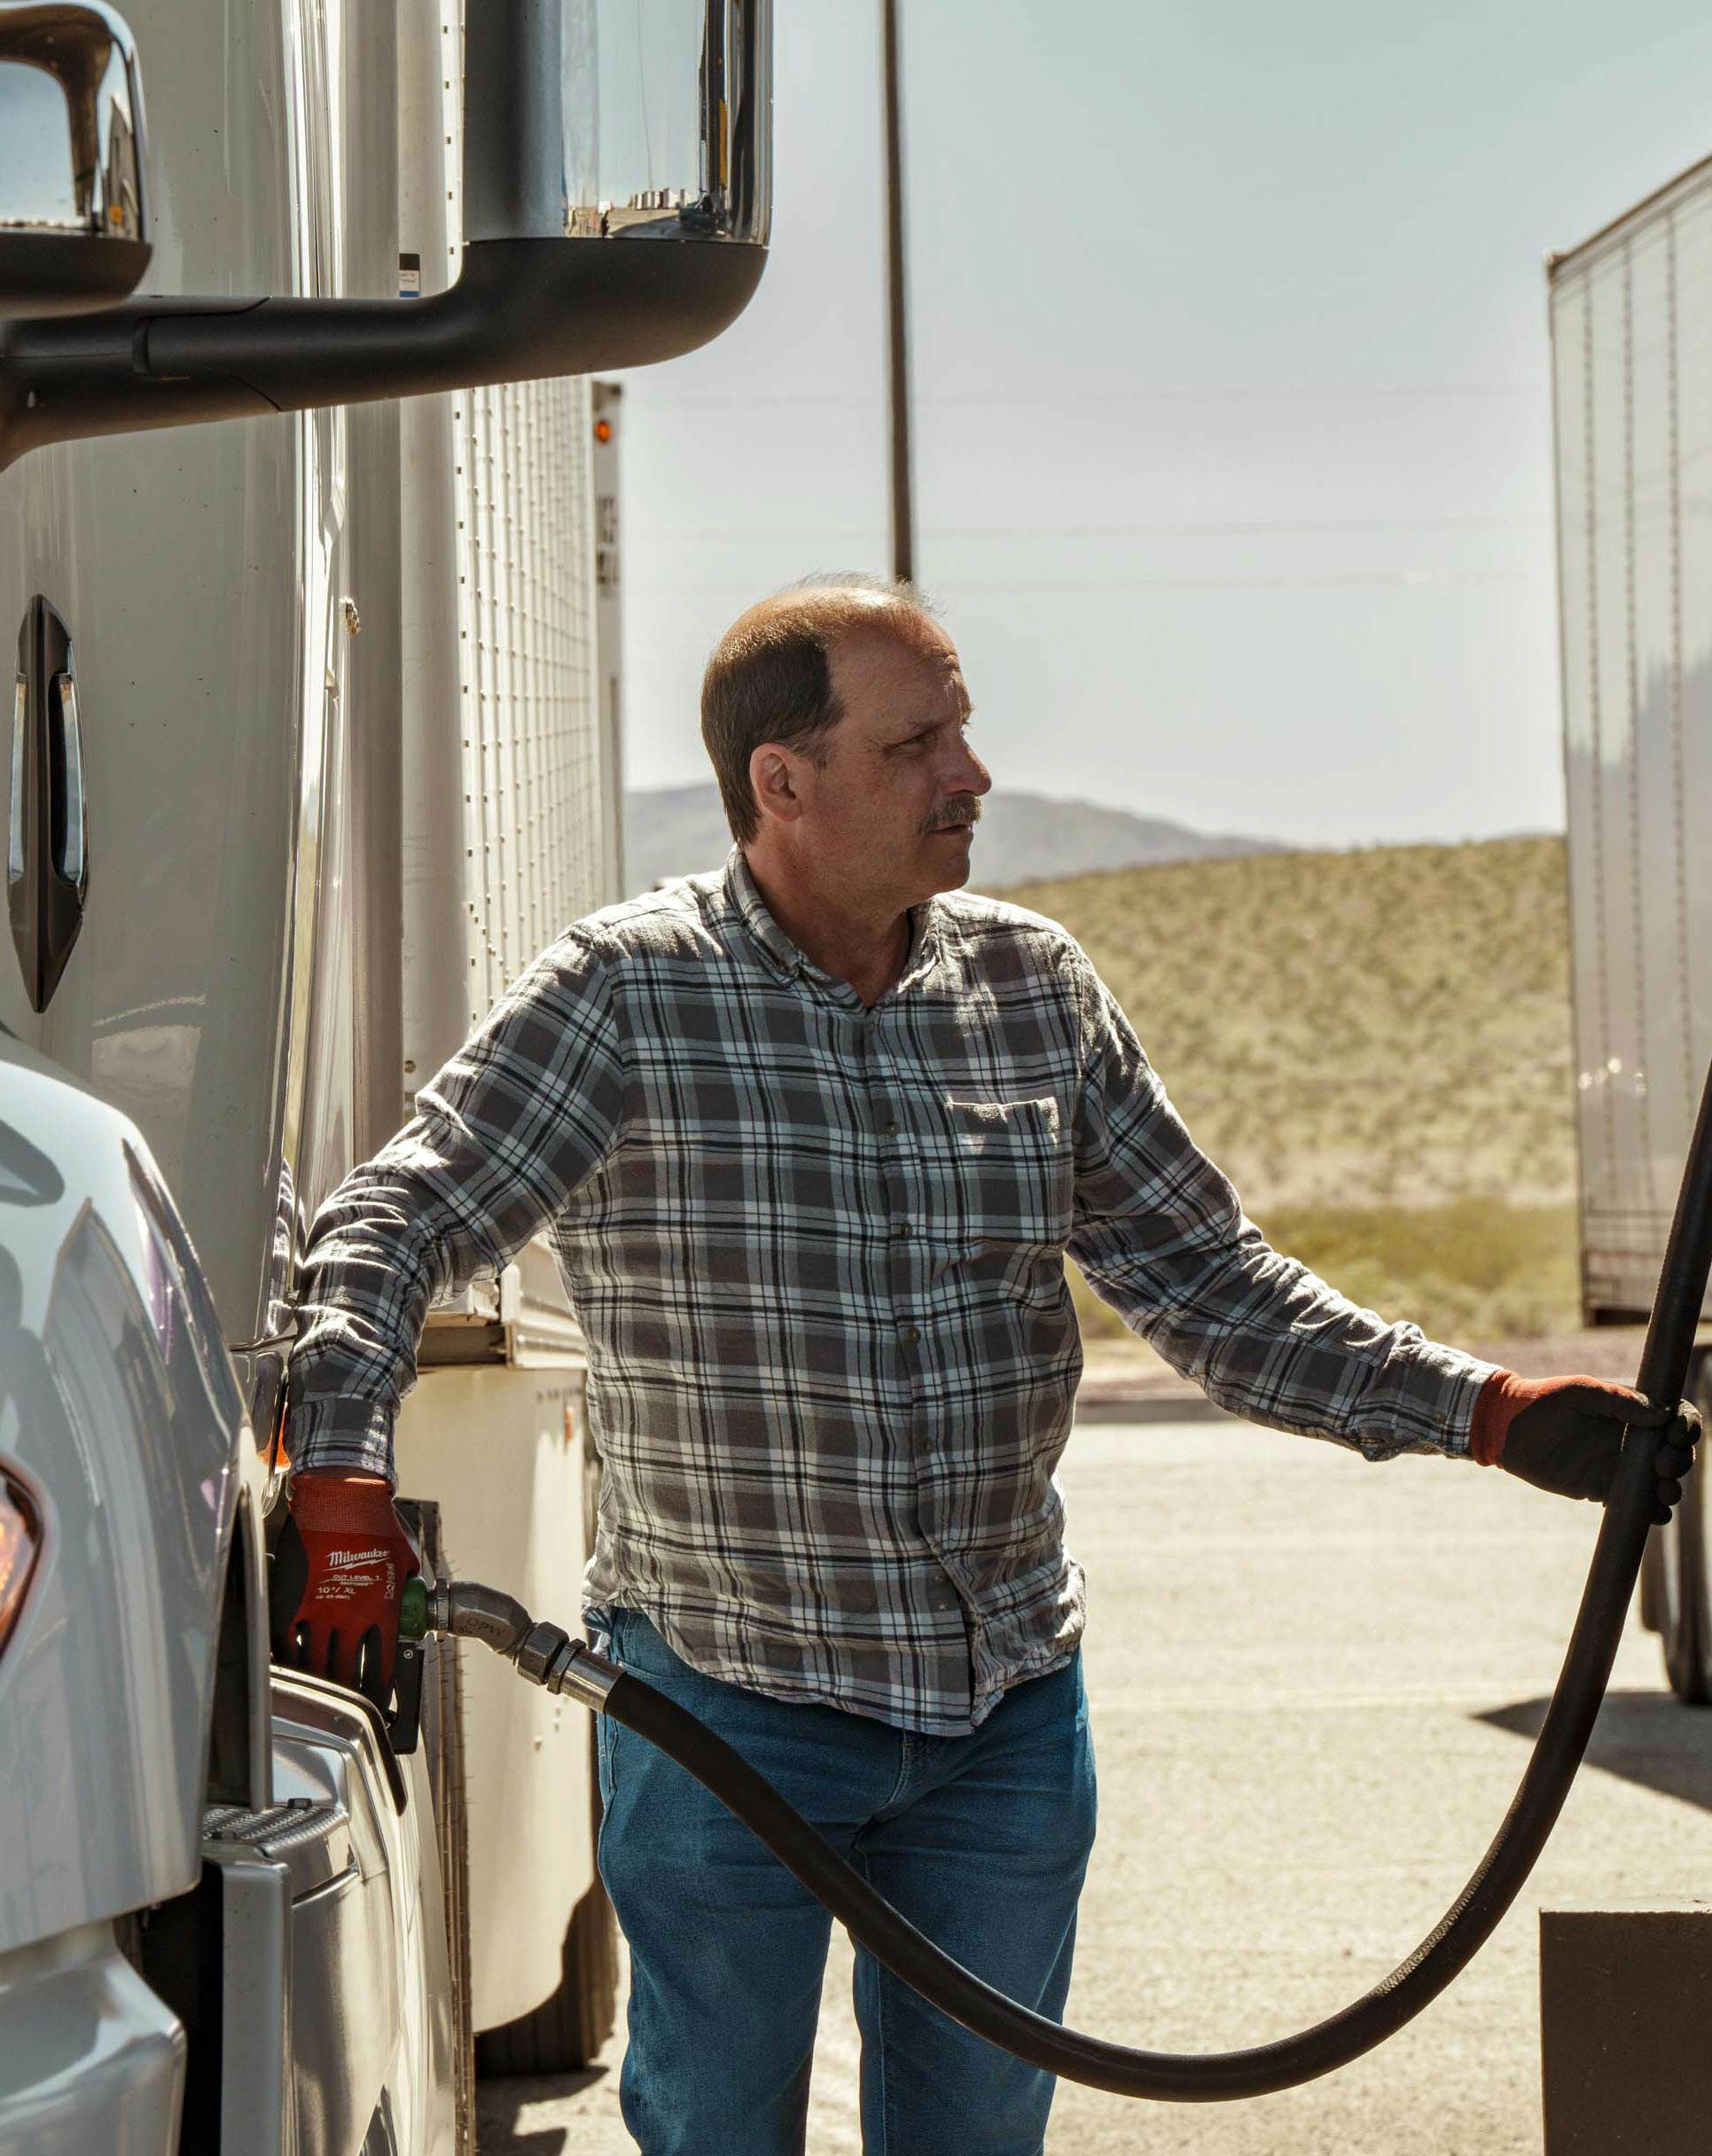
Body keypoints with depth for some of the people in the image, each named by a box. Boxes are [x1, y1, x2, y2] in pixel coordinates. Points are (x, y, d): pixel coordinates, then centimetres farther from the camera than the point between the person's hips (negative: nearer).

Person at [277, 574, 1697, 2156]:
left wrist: (1485, 1412, -1)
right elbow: (397, 1227, -13)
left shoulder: (1037, 988, 4)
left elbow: (1205, 1283, 8)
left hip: (1008, 1707, 4)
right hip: (726, 1693, -4)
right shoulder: (624, 996, -10)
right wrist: (343, 1482, -31)